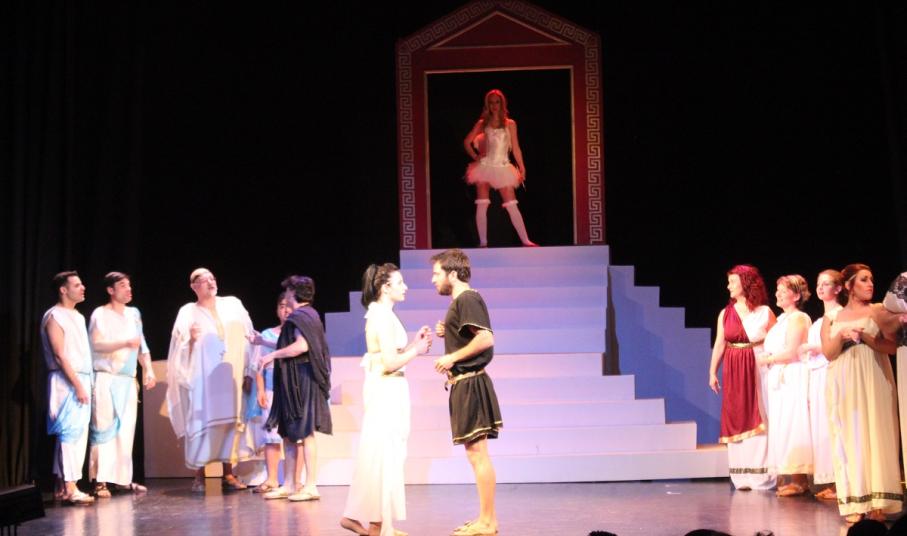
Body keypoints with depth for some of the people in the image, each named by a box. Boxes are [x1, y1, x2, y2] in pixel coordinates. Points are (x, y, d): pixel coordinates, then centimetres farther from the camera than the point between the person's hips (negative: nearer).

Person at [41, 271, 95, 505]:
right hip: (66, 381, -9)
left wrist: (85, 383, 12)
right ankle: (70, 488, -10)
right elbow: (60, 355, -15)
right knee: (71, 433, -10)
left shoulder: (78, 316, 18)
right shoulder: (54, 316, -9)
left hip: (82, 379, 9)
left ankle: (61, 485, 14)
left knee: (77, 433, 9)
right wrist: (77, 385, -18)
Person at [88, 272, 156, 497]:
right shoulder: (100, 314, -1)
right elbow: (97, 345, -11)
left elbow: (142, 345, 15)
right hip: (106, 379, -5)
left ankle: (124, 478, 9)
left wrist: (148, 370, 4)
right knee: (104, 427, -9)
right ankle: (100, 481, -10)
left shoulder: (134, 314, 15)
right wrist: (126, 343, -18)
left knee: (126, 429, 4)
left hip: (128, 380, 5)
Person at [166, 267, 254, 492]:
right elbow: (179, 347, -1)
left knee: (230, 419, 1)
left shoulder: (233, 305, 10)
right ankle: (199, 475, 0)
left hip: (229, 374, 3)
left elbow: (247, 337, 12)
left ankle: (228, 473, 7)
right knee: (201, 421, -5)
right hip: (202, 376, -3)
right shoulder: (188, 312, 2)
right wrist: (191, 339, -22)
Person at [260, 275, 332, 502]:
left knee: (304, 432, -7)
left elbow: (301, 345, -25)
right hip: (294, 381, 10)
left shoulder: (301, 315, -12)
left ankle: (311, 486, -4)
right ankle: (289, 485, 14)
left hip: (303, 380, -10)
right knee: (289, 433, 11)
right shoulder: (307, 315, 18)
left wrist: (274, 355, -16)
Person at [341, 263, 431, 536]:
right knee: (385, 454, -4)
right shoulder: (383, 316, -15)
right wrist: (417, 350, -7)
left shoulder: (382, 314, 15)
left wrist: (413, 343, 8)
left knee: (376, 453, 11)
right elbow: (391, 363, -19)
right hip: (385, 389, -10)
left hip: (387, 390, 10)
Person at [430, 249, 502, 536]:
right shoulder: (460, 301, 19)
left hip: (470, 383, -11)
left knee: (477, 453, -6)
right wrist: (446, 333, 10)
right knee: (477, 454, 13)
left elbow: (486, 339, -24)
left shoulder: (467, 299, -13)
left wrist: (452, 357, -17)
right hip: (466, 383, 11)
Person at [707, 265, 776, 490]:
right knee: (736, 420, 4)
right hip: (733, 372, 3)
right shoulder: (725, 313, 9)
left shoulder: (765, 312, -1)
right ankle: (742, 476, 11)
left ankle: (761, 475, 4)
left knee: (758, 420, -3)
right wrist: (712, 372, 5)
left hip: (757, 370, -3)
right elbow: (719, 345, 10)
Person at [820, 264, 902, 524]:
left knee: (874, 434, -7)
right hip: (844, 384, 1)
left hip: (873, 381, -1)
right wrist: (841, 336, -15)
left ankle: (876, 503, -6)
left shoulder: (878, 311, 7)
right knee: (848, 436, -2)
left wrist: (864, 336, -16)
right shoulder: (832, 317, 11)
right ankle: (853, 504, -2)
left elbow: (891, 346, -3)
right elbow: (828, 353, 2)